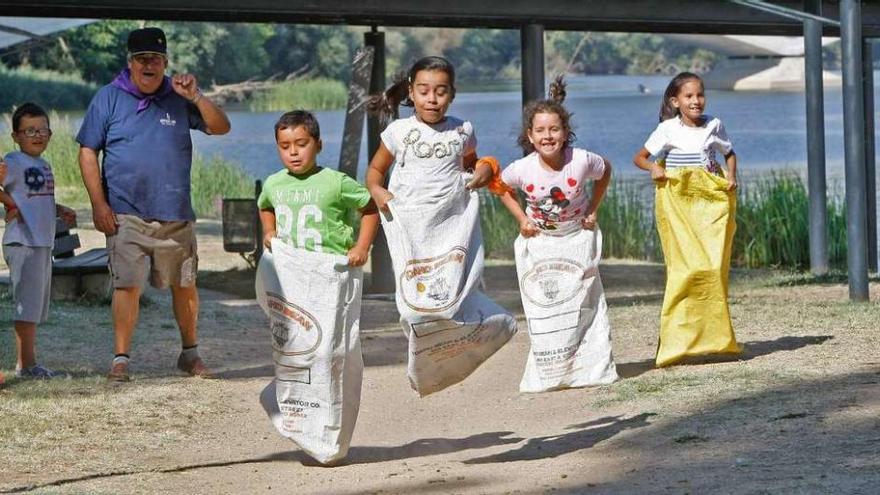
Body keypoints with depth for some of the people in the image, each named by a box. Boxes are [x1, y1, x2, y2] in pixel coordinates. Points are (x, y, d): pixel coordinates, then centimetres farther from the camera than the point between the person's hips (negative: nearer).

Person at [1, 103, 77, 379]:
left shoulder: (43, 165, 17)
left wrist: (60, 211, 13)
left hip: (43, 243, 9)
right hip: (22, 242, -9)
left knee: (36, 306, 13)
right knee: (27, 306, -8)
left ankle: (26, 364, 19)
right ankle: (27, 365, -6)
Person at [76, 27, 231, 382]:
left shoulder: (179, 97, 7)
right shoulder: (109, 98, 2)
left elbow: (221, 127, 0)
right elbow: (88, 152, 1)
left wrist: (195, 97, -16)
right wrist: (99, 205, -6)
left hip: (176, 215, 2)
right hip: (125, 215, -2)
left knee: (184, 285, 9)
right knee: (127, 284, -9)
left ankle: (190, 353, 24)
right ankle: (120, 358, -3)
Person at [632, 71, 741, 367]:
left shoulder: (713, 126, 9)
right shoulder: (668, 129, 0)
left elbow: (729, 154, 24)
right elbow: (639, 157, 7)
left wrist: (731, 176, 5)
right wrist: (654, 167, -13)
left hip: (712, 199, 3)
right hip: (677, 201, -3)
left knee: (715, 267, -4)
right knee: (687, 267, -12)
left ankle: (714, 336, 5)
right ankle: (680, 340, -8)